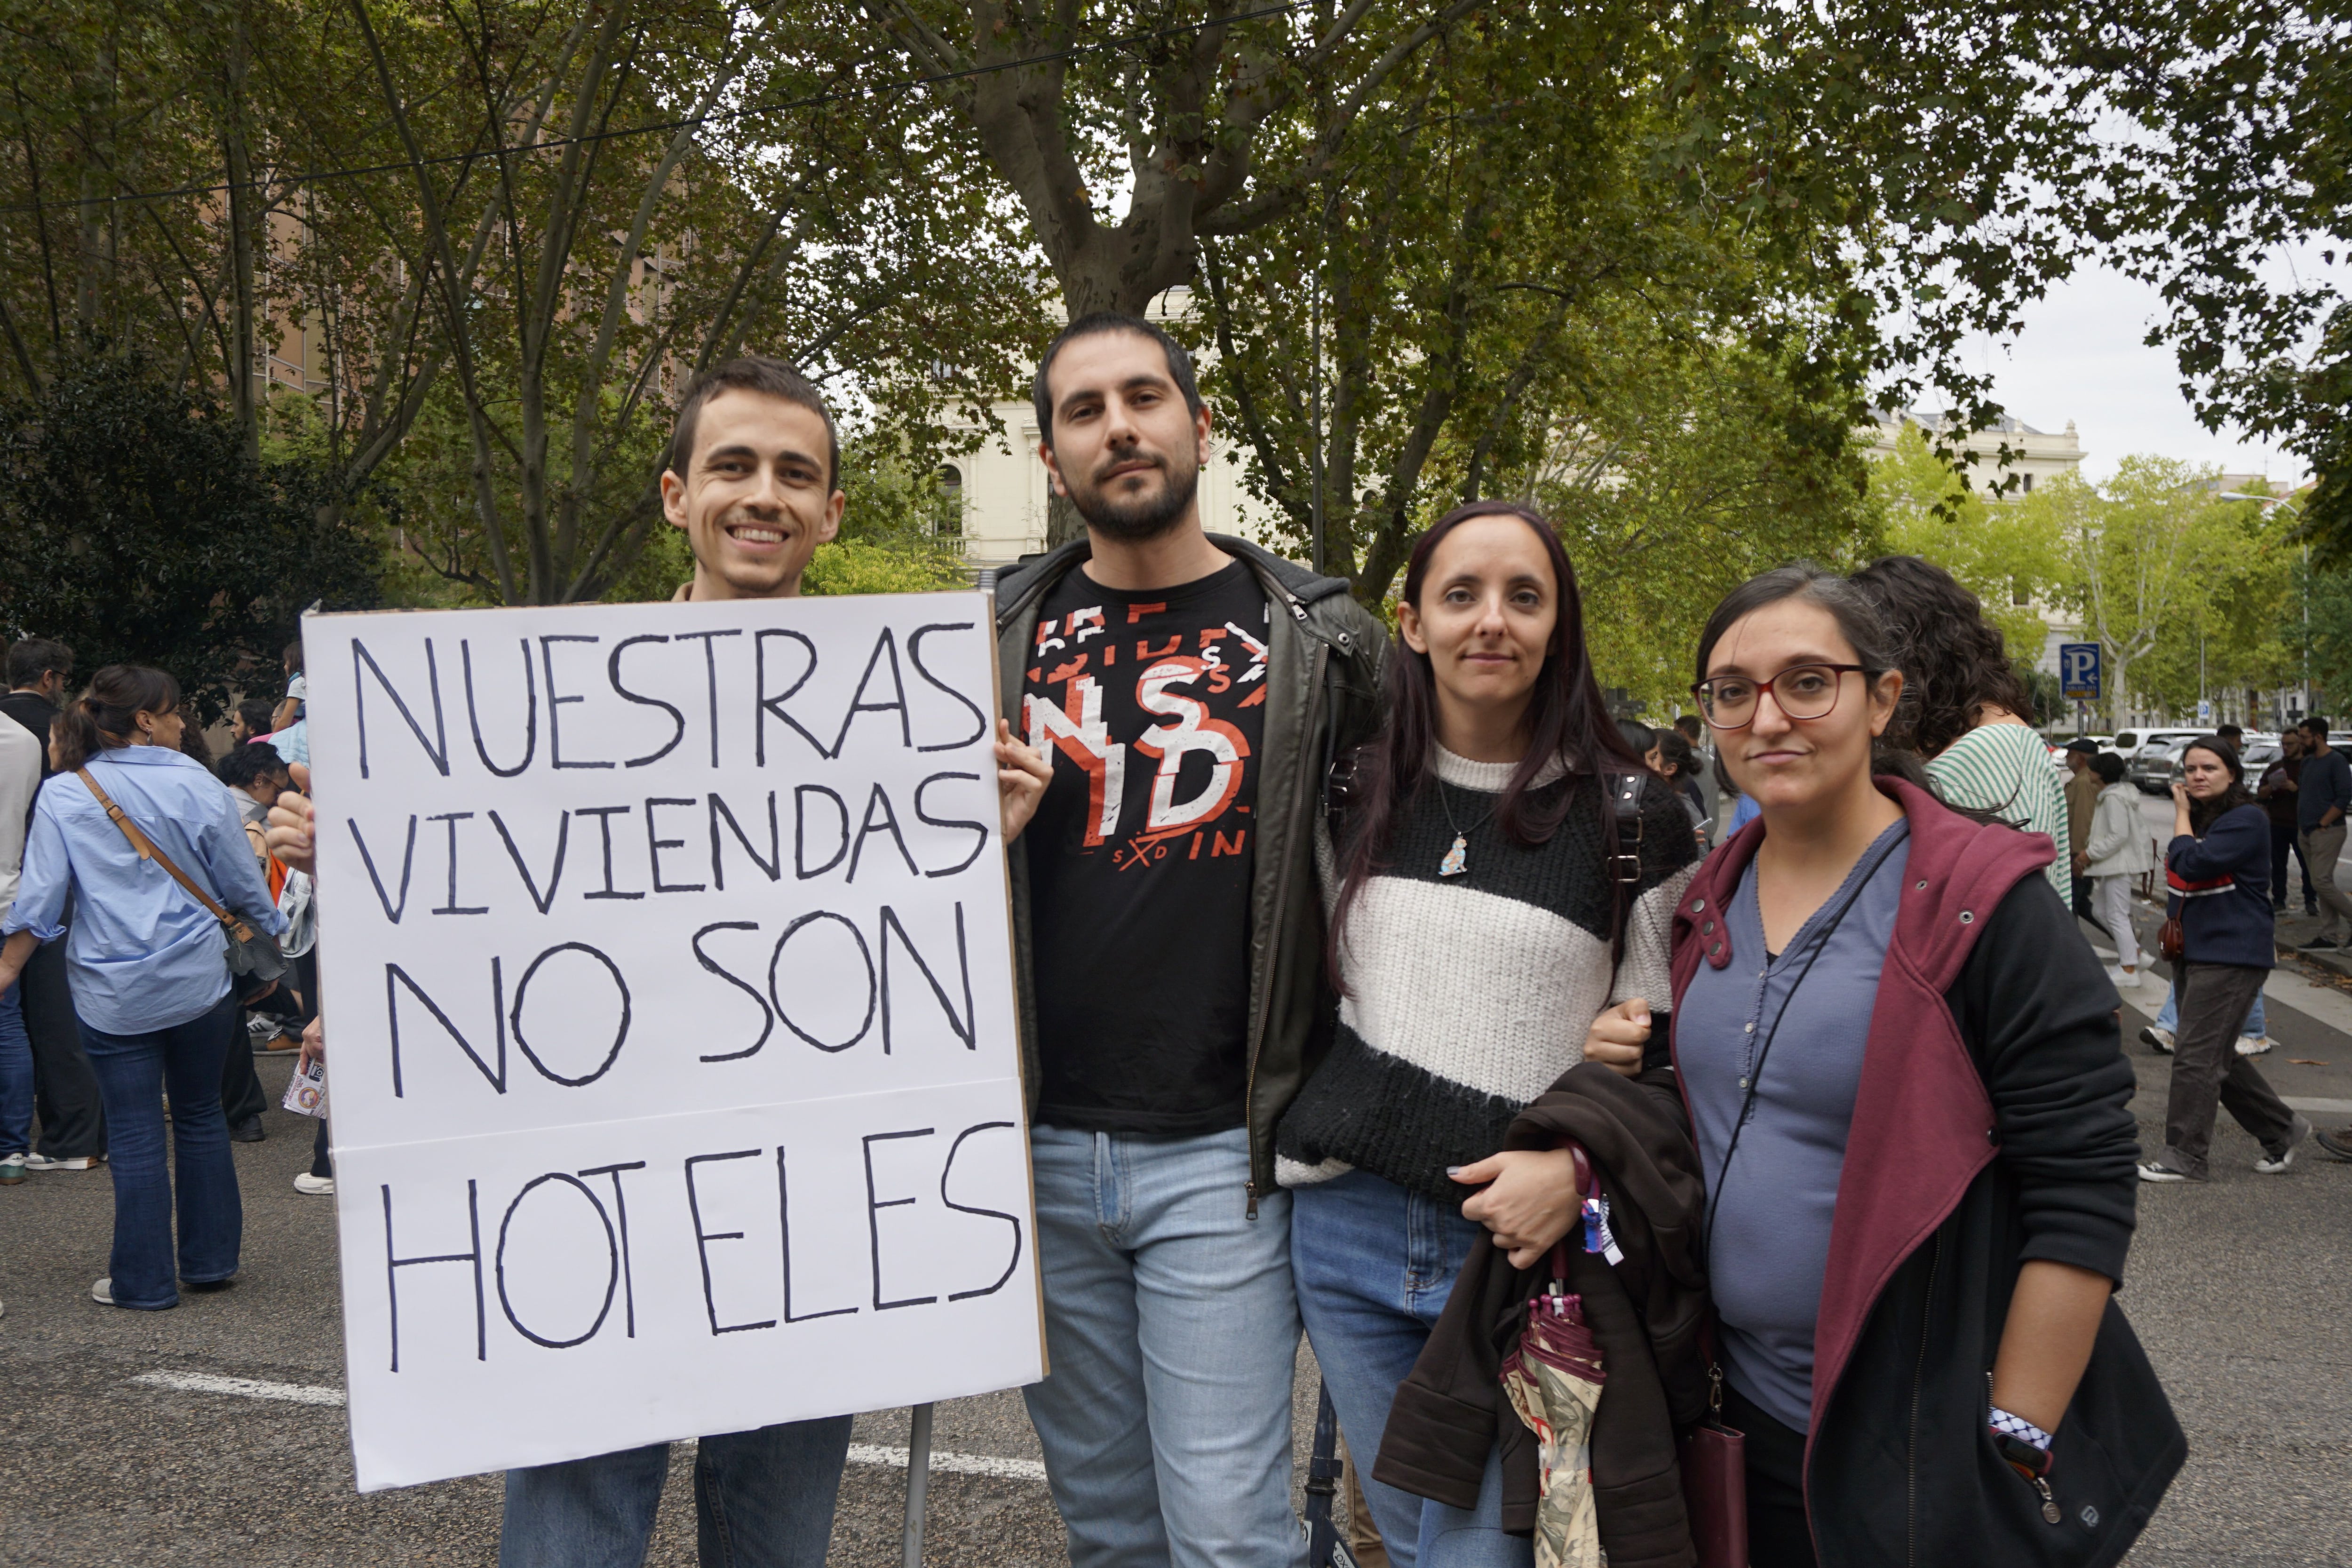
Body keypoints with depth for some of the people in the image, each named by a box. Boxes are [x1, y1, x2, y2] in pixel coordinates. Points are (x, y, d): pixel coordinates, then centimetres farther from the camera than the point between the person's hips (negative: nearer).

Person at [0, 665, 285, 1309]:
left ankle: (145, 1280, 11)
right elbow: (245, 888, 5)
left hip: (114, 995, 0)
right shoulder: (197, 786, -2)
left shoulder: (63, 797, -3)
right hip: (199, 984, 1)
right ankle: (209, 1260, 22)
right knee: (201, 1117, 14)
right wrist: (270, 940, 22)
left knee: (135, 1135, 5)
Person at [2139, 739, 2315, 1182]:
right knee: (2217, 1055, 14)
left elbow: (2193, 864, -26)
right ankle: (2282, 1129, 28)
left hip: (2232, 956, -9)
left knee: (2196, 1054, -9)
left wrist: (2181, 815, -12)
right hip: (2192, 952, 9)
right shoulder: (2196, 817, 13)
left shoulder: (2246, 820, -14)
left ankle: (2184, 1157, -3)